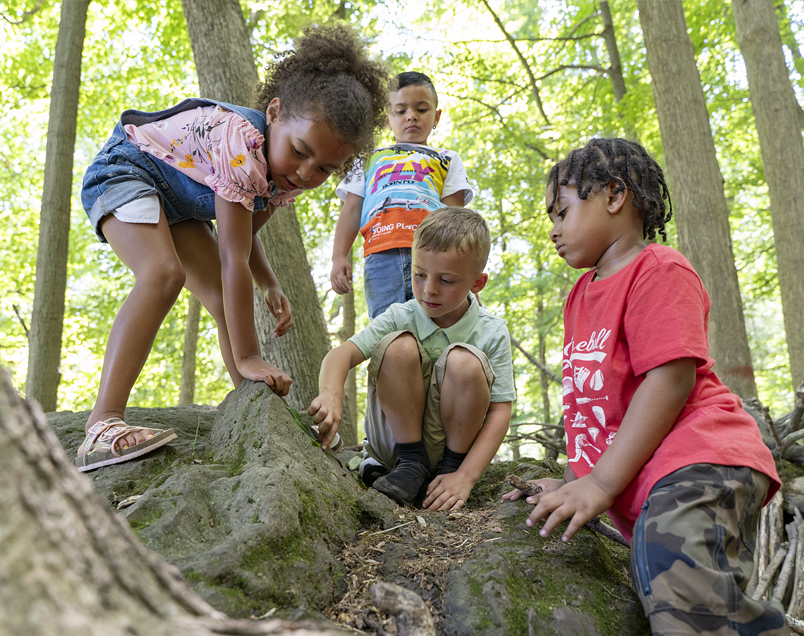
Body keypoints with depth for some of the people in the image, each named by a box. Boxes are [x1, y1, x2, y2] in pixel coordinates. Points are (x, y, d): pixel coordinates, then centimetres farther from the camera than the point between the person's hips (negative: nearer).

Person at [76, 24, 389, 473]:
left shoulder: (294, 176, -10)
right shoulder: (241, 149, -38)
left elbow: (243, 232, 3)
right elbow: (233, 259, -39)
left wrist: (270, 286, -14)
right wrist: (247, 357, -36)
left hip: (180, 202, 8)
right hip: (126, 167, -8)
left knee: (229, 302, -2)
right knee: (164, 274, -33)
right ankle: (103, 426, -38)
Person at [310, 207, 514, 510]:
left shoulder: (492, 333, -11)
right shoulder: (400, 317, -9)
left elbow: (499, 412, -13)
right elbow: (342, 353, -20)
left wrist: (465, 477, -24)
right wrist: (331, 394, -43)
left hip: (453, 441, 0)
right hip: (398, 438, 1)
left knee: (464, 361, -29)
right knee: (399, 346, -25)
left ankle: (451, 465, -7)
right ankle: (410, 463, -11)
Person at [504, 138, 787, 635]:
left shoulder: (658, 269, -4)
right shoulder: (581, 293, 23)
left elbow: (671, 378, -15)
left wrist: (601, 483, -17)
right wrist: (573, 480, 18)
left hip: (696, 468, -9)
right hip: (641, 493, 9)